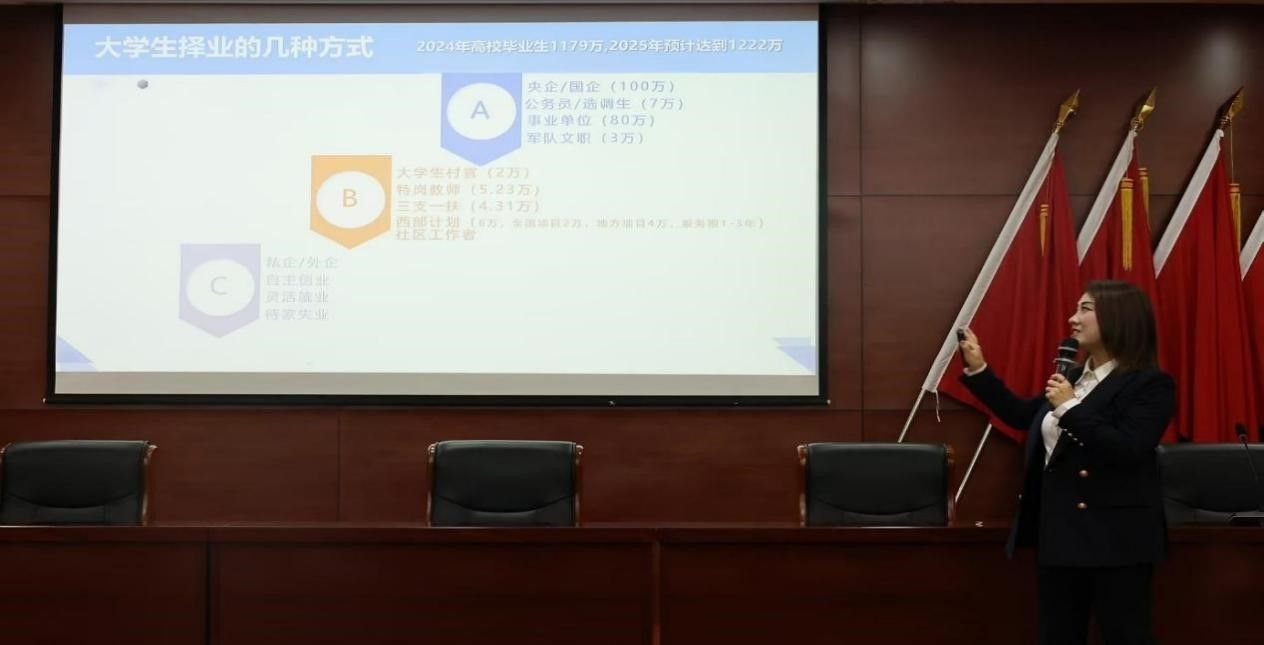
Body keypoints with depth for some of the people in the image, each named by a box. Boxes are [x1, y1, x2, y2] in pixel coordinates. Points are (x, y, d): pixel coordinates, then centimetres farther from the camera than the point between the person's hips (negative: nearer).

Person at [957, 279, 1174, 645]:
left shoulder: (1151, 384, -11)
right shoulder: (1073, 377, 13)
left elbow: (1128, 450, -24)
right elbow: (1021, 415, 22)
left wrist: (1070, 407, -20)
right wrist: (978, 369, 16)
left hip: (1115, 537, -8)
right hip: (1059, 532, 8)